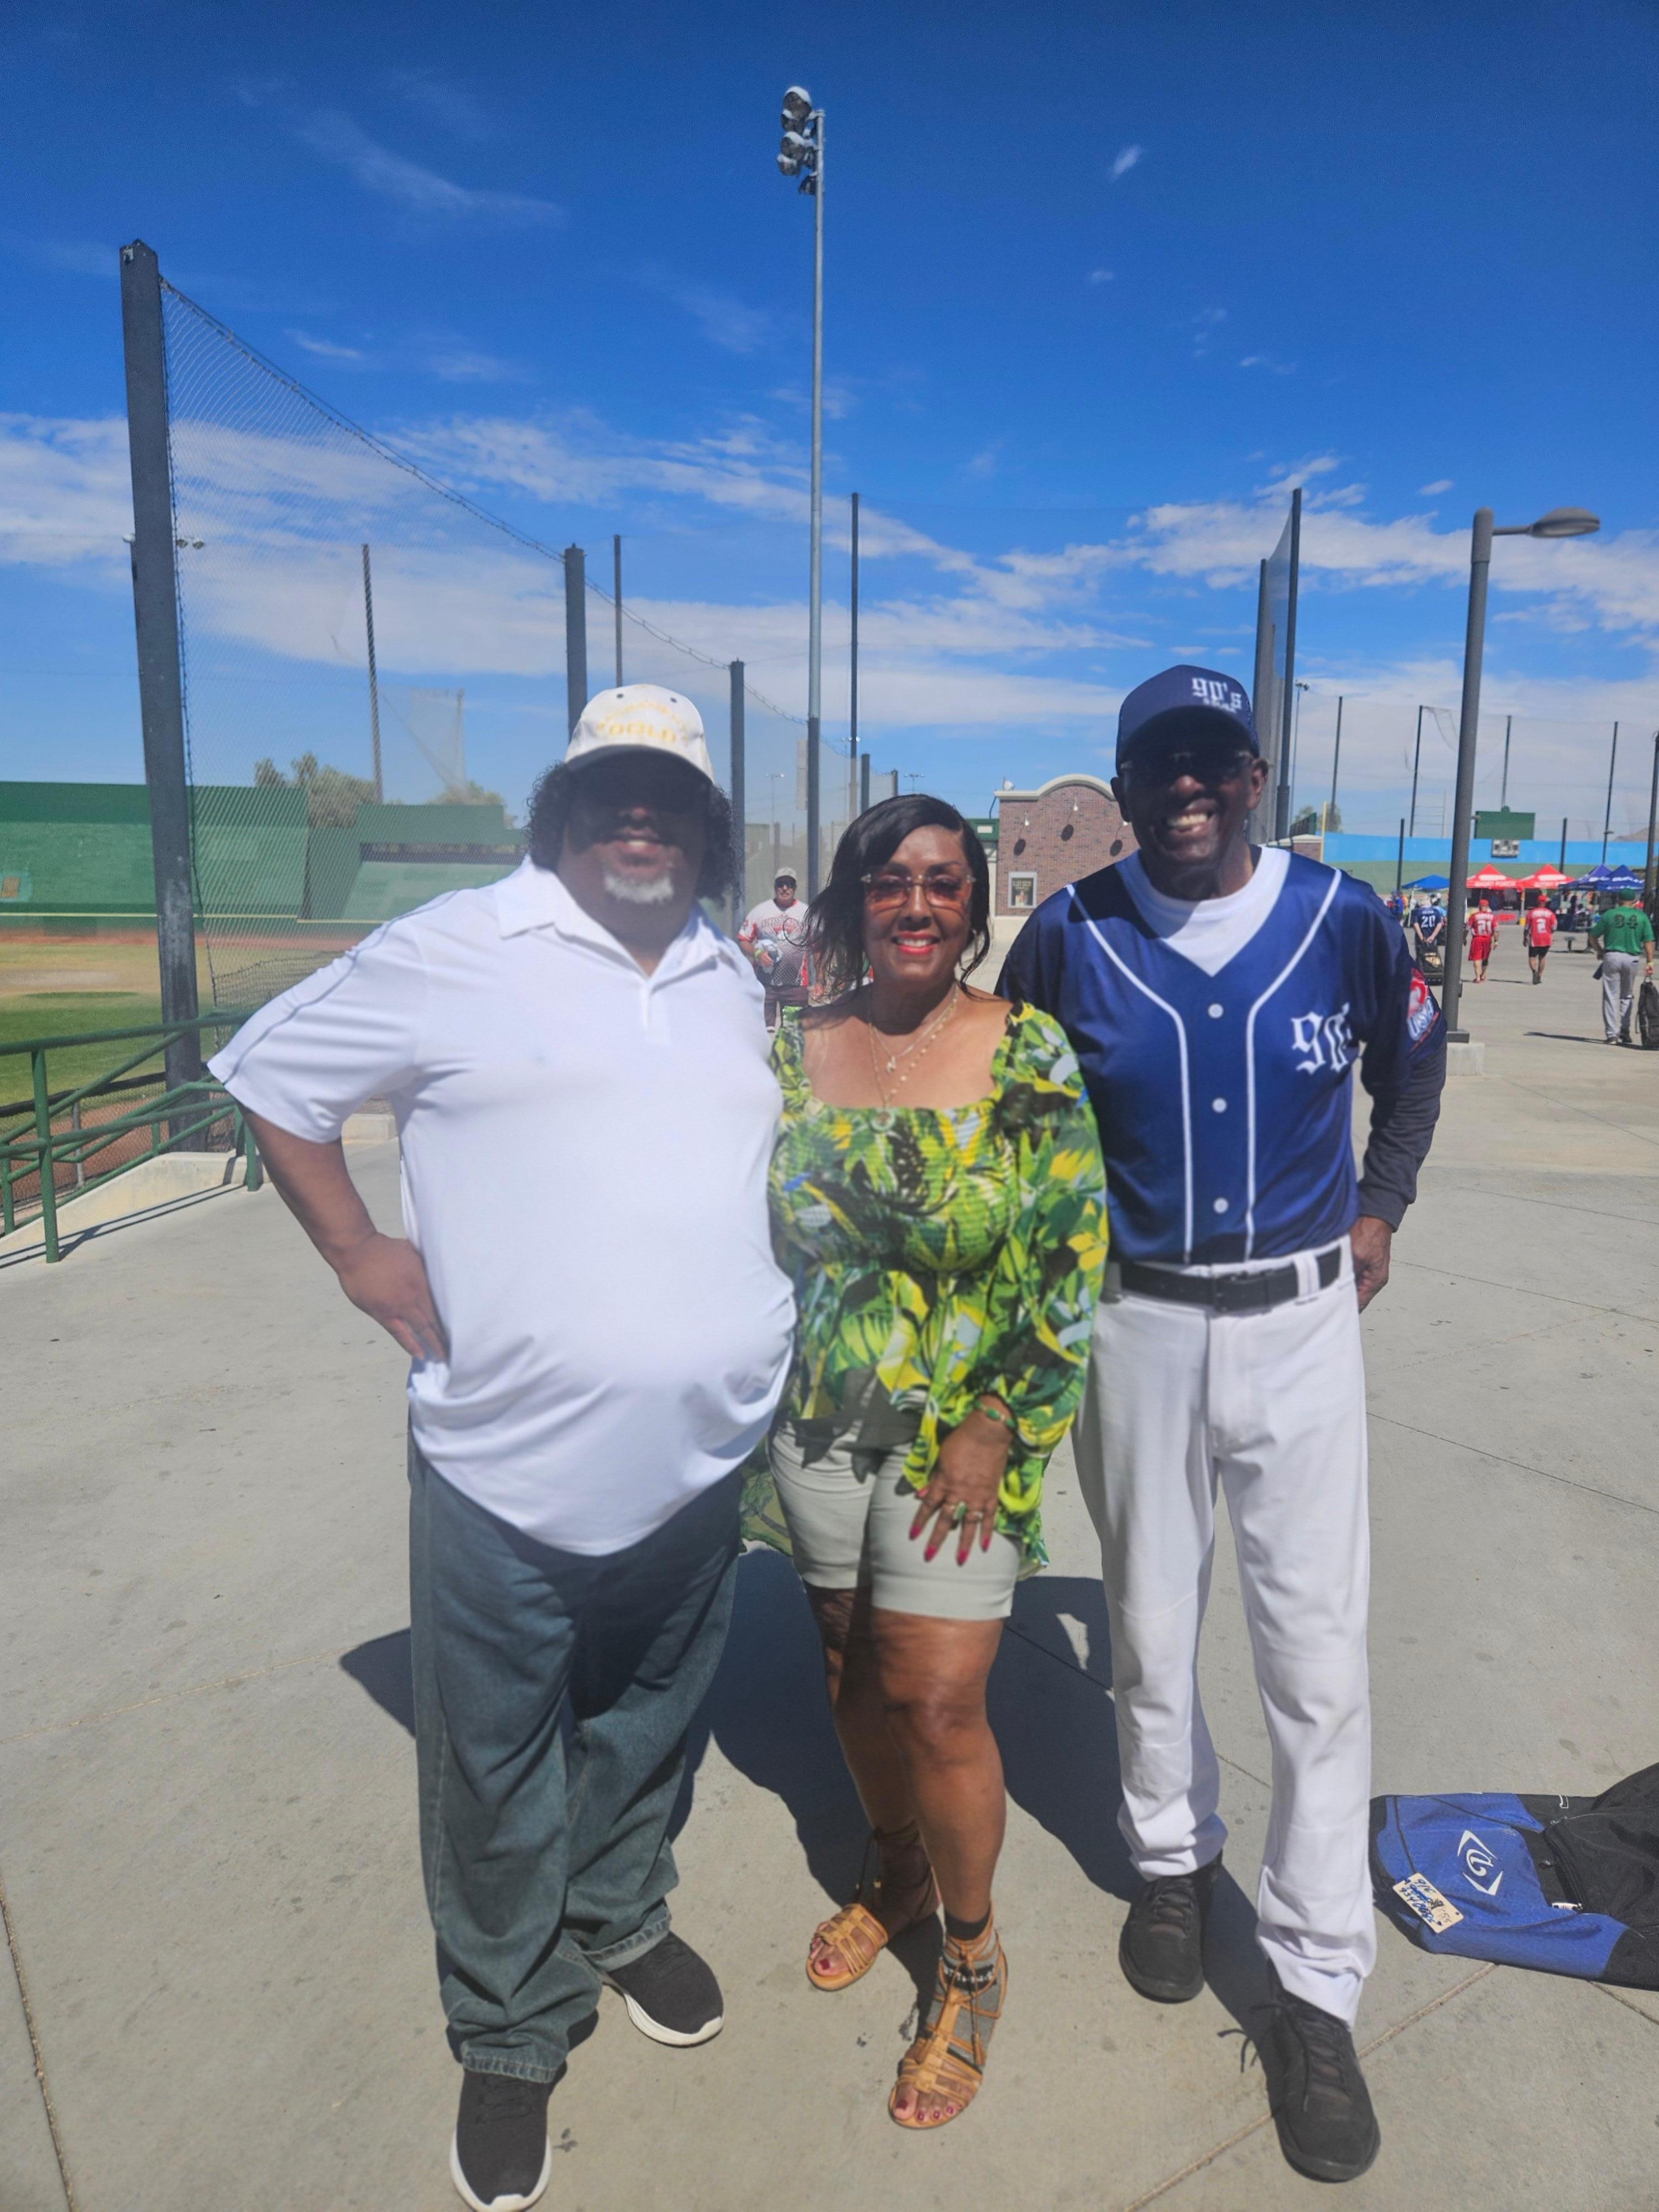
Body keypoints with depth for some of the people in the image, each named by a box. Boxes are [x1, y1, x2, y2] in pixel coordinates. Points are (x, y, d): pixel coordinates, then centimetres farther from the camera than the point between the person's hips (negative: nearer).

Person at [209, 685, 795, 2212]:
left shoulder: (736, 983, 9)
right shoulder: (459, 951, -8)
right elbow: (269, 1073, 0)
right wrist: (360, 1252, -6)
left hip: (699, 1463, 5)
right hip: (508, 1470, -4)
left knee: (647, 1735, 25)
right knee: (498, 1784, 13)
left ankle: (623, 1920, 53)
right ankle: (512, 2042, 39)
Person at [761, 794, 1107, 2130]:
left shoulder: (1032, 1057, -10)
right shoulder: (793, 1050, -1)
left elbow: (1076, 1261, -9)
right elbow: (752, 1222, 8)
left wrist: (994, 1429, -12)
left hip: (969, 1425, -3)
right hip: (822, 1416, 4)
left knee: (934, 1695, -1)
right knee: (853, 1663, 17)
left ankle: (974, 1957, 27)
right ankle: (894, 1871, 46)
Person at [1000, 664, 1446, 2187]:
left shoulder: (1343, 918, -5)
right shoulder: (1069, 936, -6)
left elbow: (1416, 1060, 14)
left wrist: (1381, 1212, 9)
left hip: (1301, 1319, 0)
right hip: (1134, 1326, 1)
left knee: (1319, 1654, 2)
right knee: (1150, 1623, 15)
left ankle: (1319, 1989, 19)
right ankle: (1173, 1857, 41)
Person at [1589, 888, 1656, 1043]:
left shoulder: (1609, 915, 0)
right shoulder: (1642, 917, 5)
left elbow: (1593, 937, 2)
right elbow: (1648, 941, 1)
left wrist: (1601, 951, 14)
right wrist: (1650, 962, 1)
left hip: (1612, 956, -2)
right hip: (1632, 959, 2)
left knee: (1610, 996, 1)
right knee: (1627, 996, 17)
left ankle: (1612, 1034, -4)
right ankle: (1625, 1032, 14)